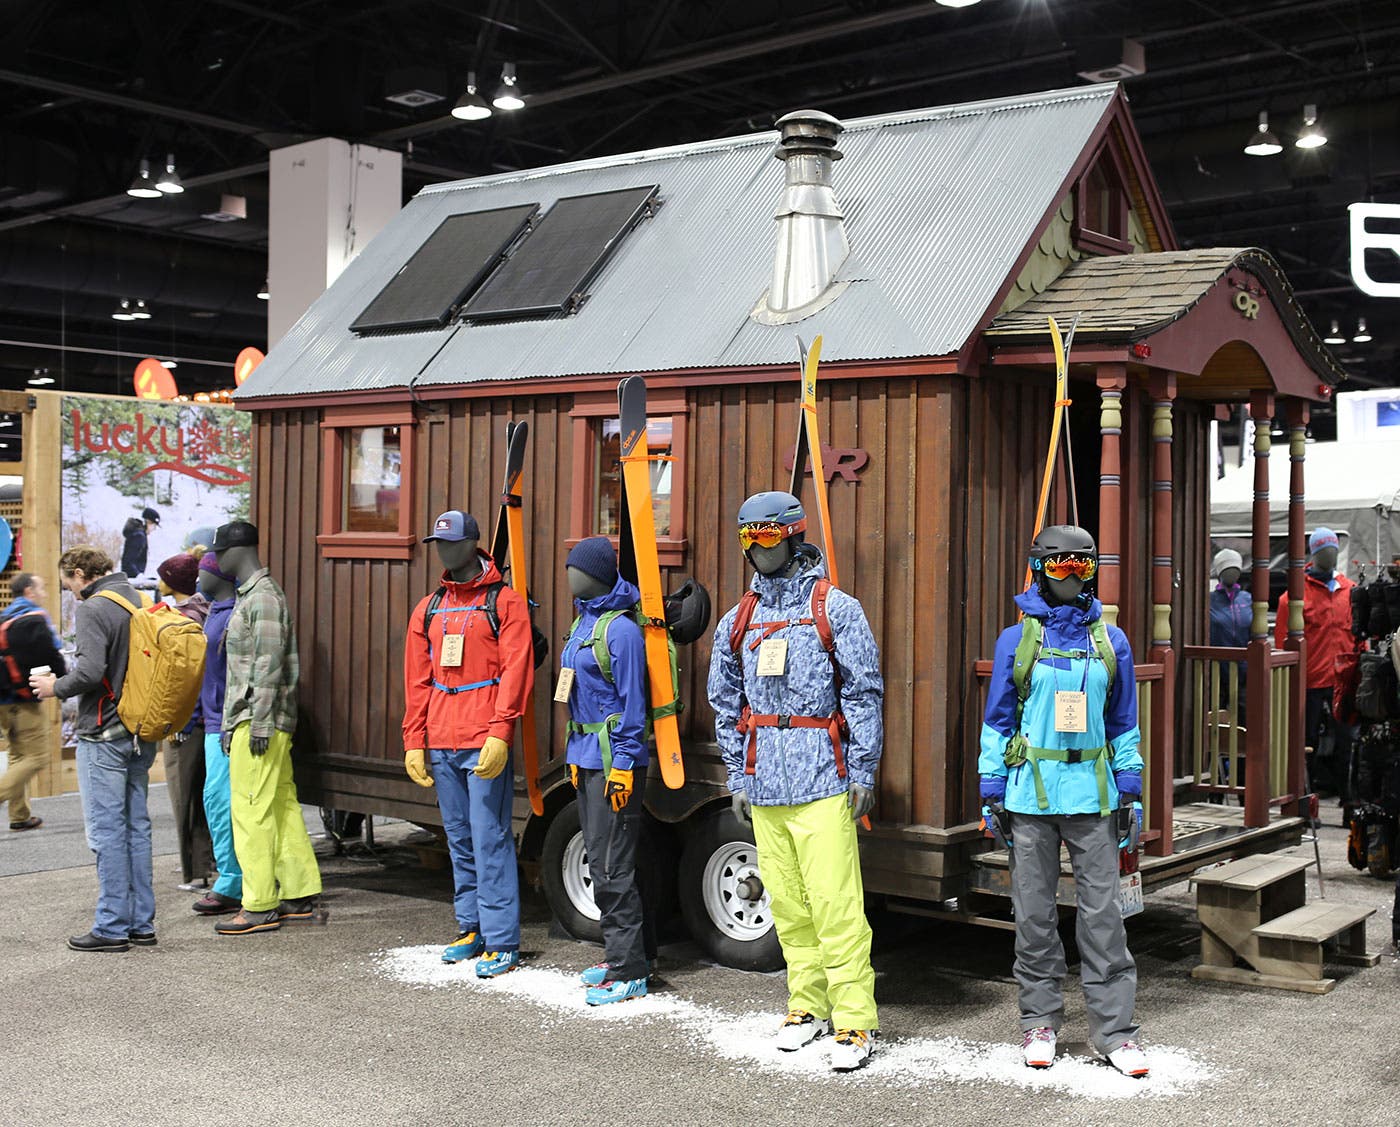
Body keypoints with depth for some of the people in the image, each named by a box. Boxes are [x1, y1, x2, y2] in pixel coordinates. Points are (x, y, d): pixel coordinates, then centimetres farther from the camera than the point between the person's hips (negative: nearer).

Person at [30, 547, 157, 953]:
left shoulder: (92, 610, -12)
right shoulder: (141, 604, 10)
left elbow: (90, 671, -23)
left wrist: (56, 687, -5)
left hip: (103, 735, -8)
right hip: (140, 735, 8)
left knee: (107, 831, -2)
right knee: (137, 827, 12)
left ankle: (112, 927, 1)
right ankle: (141, 923, 16)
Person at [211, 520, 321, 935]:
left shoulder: (264, 597, -12)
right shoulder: (250, 595, 20)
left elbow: (269, 665, -18)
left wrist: (260, 723, -21)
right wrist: (234, 723, 23)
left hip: (259, 723, -10)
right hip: (248, 719, 10)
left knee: (252, 811, -8)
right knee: (282, 807, 10)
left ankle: (260, 907, -4)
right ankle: (299, 899, 15)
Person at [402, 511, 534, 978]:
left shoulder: (504, 602, -1)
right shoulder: (429, 609, 16)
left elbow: (516, 673, -9)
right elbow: (417, 681, 17)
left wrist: (499, 733, -17)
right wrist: (414, 741, 10)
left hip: (485, 744, -6)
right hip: (441, 745, 6)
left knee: (490, 839, -7)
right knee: (460, 839, 13)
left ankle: (502, 942, -2)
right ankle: (471, 927, 23)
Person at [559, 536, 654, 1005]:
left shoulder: (621, 630, -14)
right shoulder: (582, 623, 14)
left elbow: (631, 702, -16)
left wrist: (622, 764, -19)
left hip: (615, 759, -10)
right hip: (586, 756, 10)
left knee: (610, 866, -7)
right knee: (600, 861, 15)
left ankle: (628, 972, 0)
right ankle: (625, 952, 26)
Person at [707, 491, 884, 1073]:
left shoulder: (836, 609, 0)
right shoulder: (738, 621, 15)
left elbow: (864, 692, -2)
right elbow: (726, 703, 19)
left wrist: (863, 772, -7)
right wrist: (738, 776, 15)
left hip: (821, 779, -5)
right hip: (765, 783, 5)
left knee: (834, 902, -9)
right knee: (787, 903, 8)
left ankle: (854, 1022, -3)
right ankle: (807, 1006, 21)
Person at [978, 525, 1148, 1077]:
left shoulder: (1111, 641, 8)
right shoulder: (1016, 641, 3)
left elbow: (1124, 723, 12)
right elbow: (997, 721, 5)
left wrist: (1131, 793, 7)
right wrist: (992, 795, 1)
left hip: (1092, 795, 1)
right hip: (1030, 795, -1)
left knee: (1102, 912, 0)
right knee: (1034, 912, 7)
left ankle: (1113, 1029, 8)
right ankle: (1040, 1021, 20)